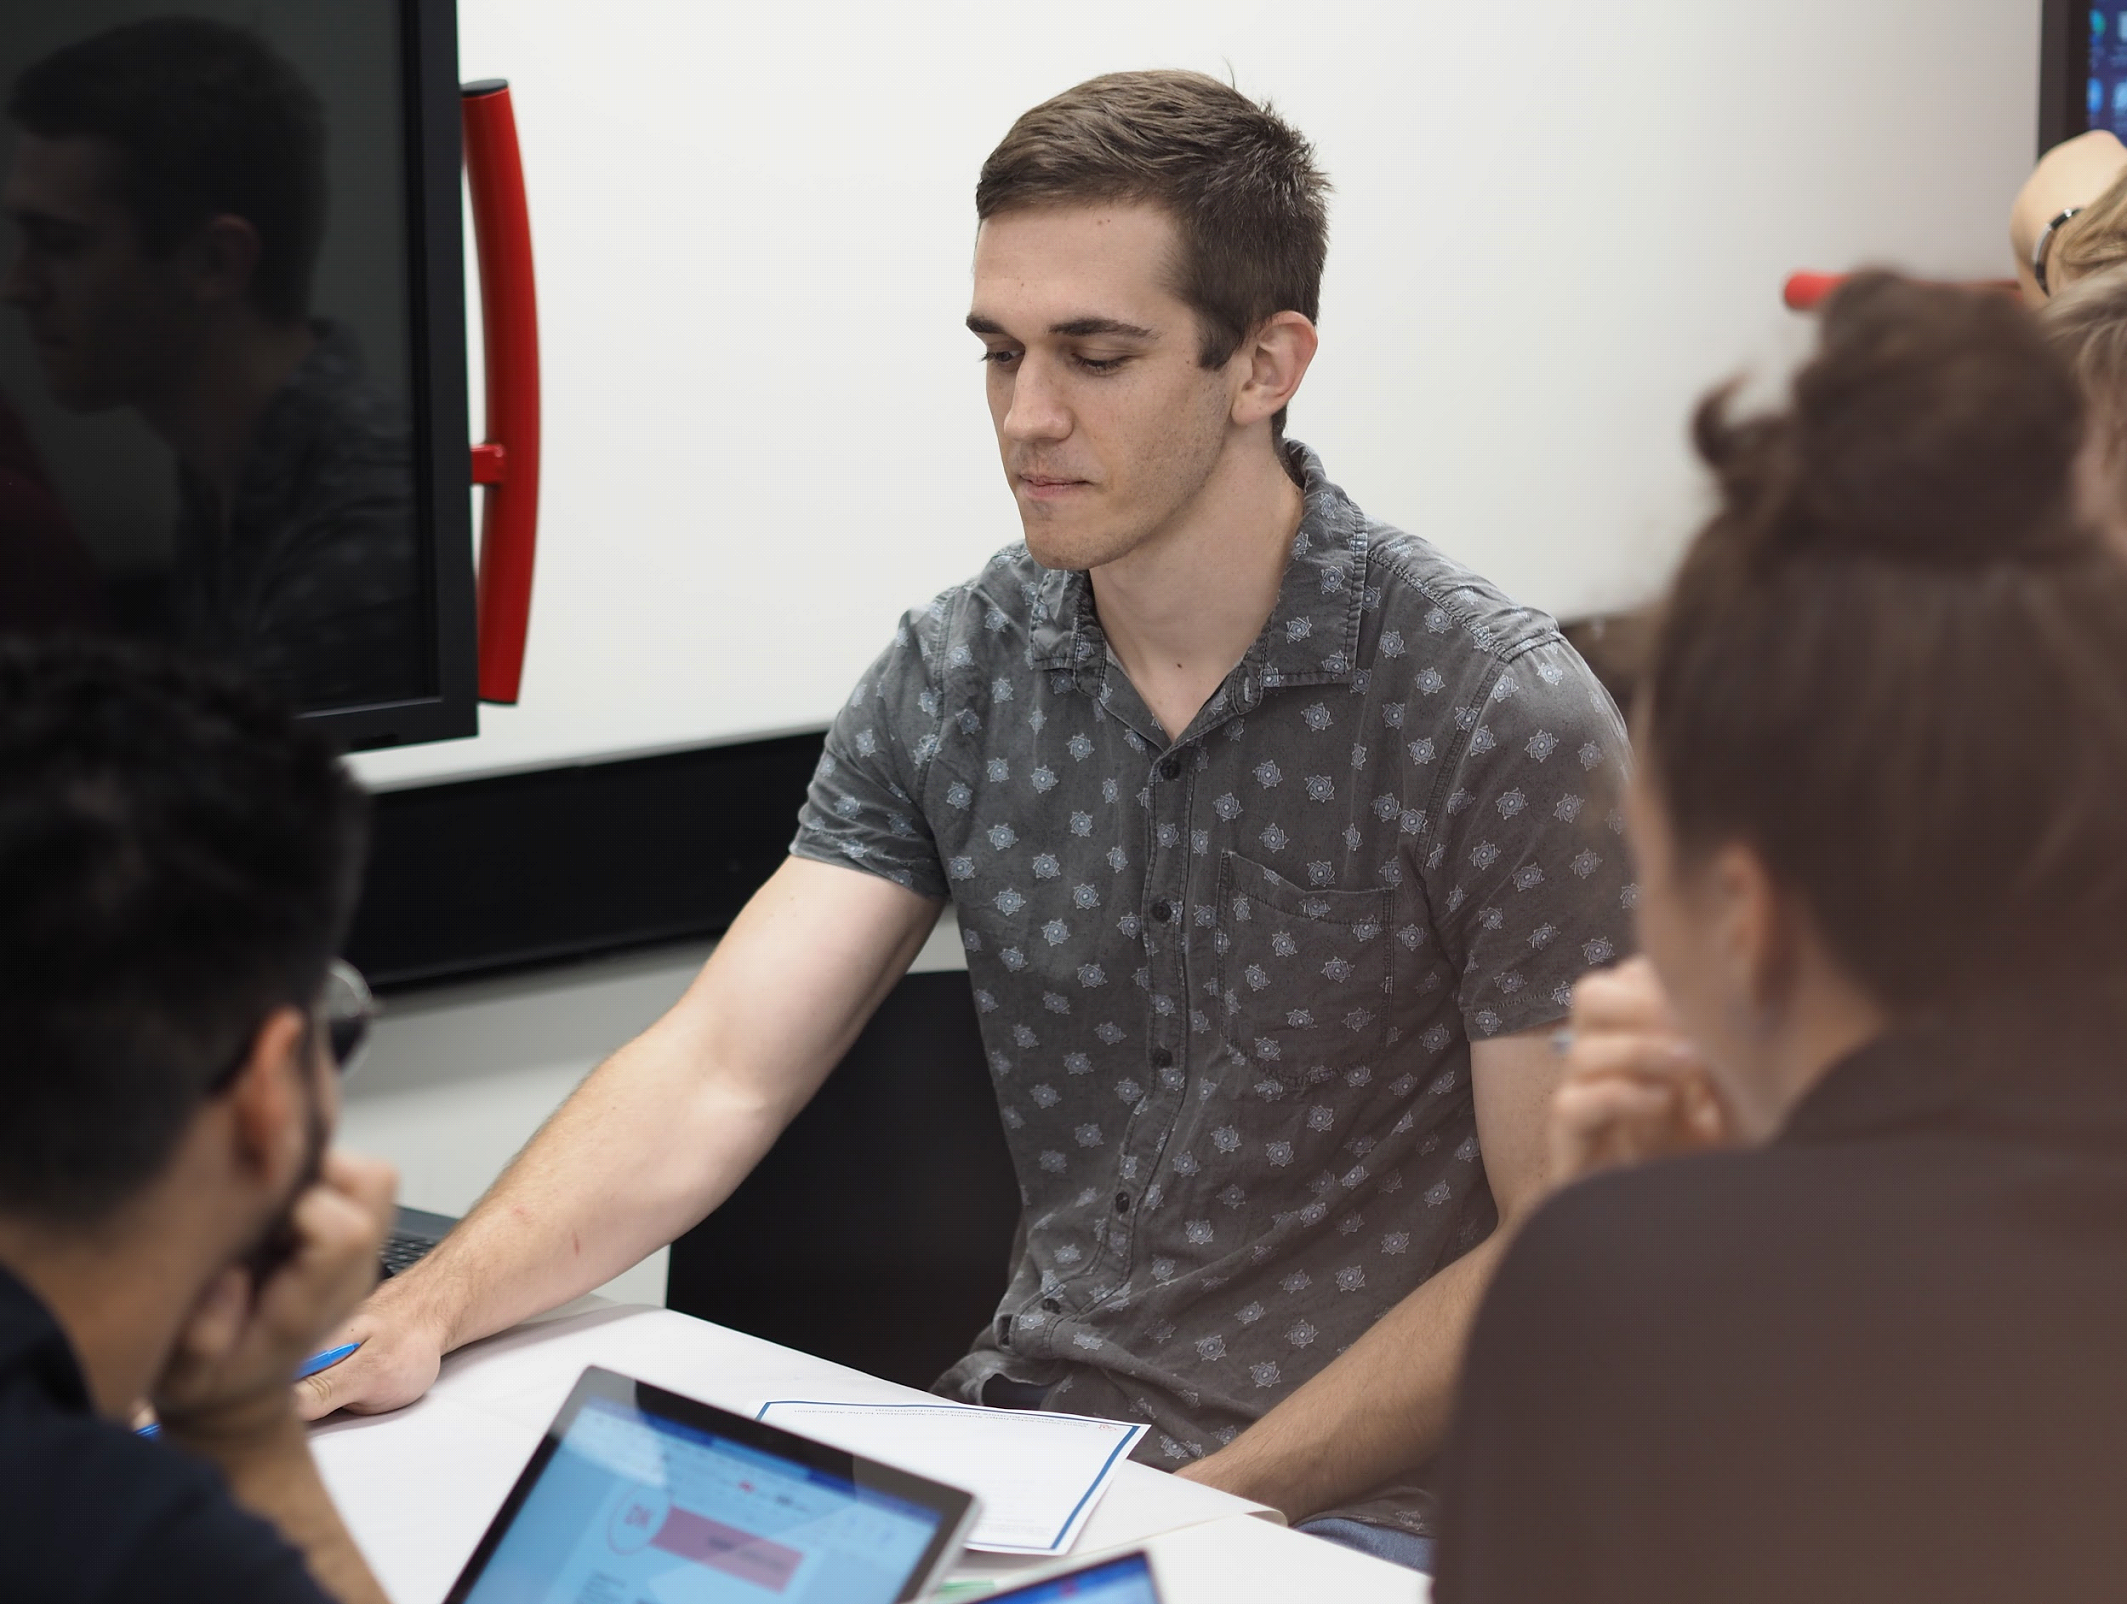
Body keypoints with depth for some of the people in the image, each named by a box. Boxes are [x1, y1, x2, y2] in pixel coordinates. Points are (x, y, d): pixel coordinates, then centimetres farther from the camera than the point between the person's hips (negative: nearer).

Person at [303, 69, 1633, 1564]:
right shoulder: (957, 674, 2)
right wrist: (424, 1307, -18)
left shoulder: (1501, 721, -13)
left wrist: (1199, 1510, -17)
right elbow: (718, 1075, -3)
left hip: (1354, 1508, -3)